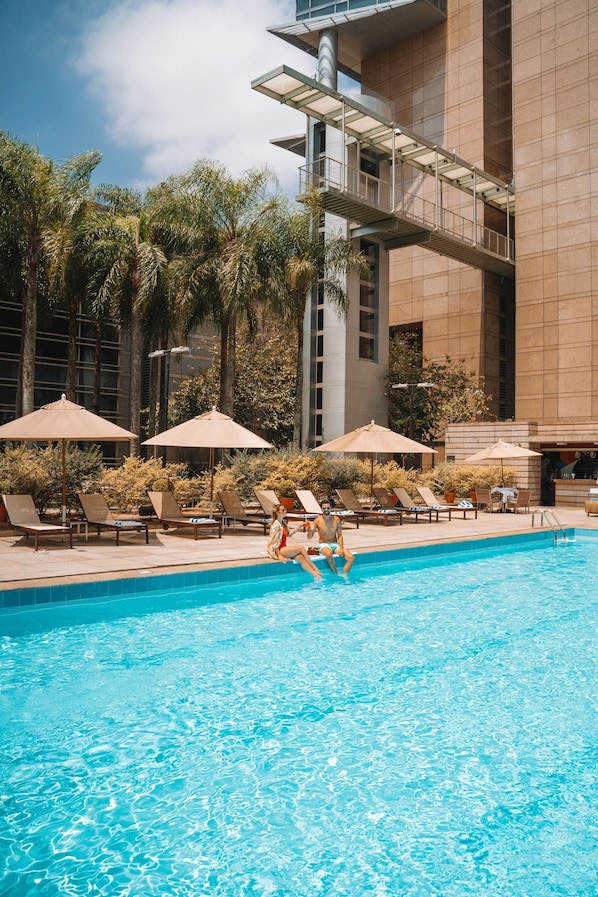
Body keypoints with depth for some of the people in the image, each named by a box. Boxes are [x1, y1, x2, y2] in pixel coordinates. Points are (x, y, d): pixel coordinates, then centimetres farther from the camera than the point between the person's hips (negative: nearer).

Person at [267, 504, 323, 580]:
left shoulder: (283, 523, 13)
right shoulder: (276, 525, -16)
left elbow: (290, 533, 27)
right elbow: (274, 542, -17)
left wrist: (299, 526, 17)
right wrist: (279, 556, -19)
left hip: (283, 549, 8)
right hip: (277, 551, -8)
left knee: (301, 558, -15)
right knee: (301, 548, -17)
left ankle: (315, 575, -27)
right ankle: (315, 568, -11)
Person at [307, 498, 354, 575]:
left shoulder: (336, 519, 1)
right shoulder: (317, 520, -6)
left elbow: (340, 535, 2)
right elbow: (309, 537, -6)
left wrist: (341, 548, -13)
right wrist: (310, 530, -30)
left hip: (335, 544, 3)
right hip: (324, 545, -3)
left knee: (351, 557, -21)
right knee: (329, 554, -40)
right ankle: (336, 574, -23)